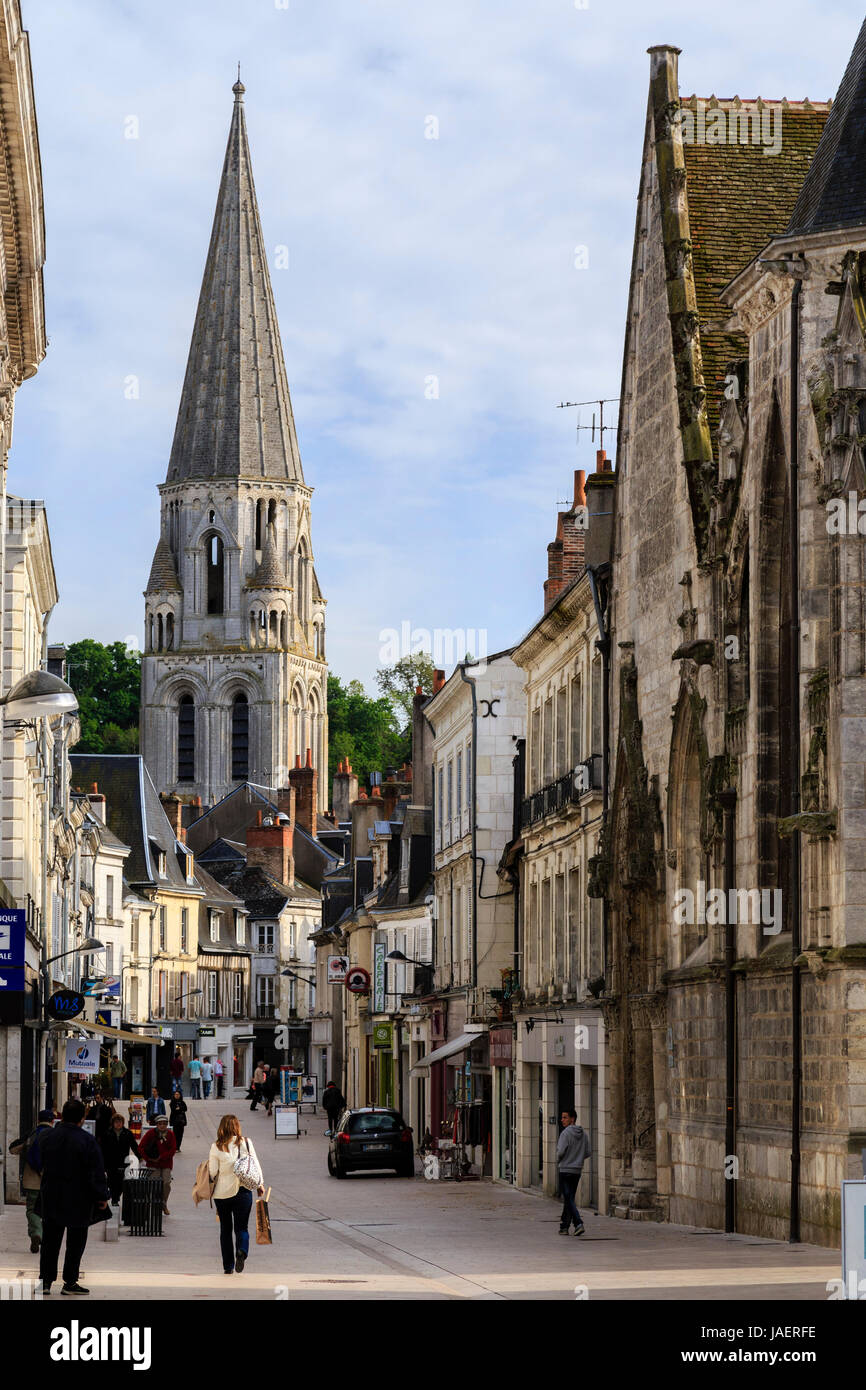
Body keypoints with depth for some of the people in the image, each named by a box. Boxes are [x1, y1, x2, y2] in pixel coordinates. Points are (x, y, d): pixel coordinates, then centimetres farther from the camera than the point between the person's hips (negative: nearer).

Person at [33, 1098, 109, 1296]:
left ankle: (45, 1280, 8)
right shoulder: (87, 1140, -15)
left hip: (51, 1198, 4)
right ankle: (70, 1282, 8)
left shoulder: (46, 1137, -1)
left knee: (50, 1241, 10)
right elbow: (97, 1173, -12)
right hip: (79, 1202, -4)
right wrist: (102, 1196, -3)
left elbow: (40, 1164, 13)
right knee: (75, 1242, 6)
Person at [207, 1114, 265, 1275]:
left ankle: (228, 1266, 12)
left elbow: (212, 1171, -4)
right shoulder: (246, 1143, -2)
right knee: (241, 1227, 5)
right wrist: (259, 1185, 13)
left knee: (225, 1229, 12)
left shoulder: (216, 1147, -5)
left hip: (222, 1192, 0)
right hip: (242, 1190, 0)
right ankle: (242, 1251, -26)